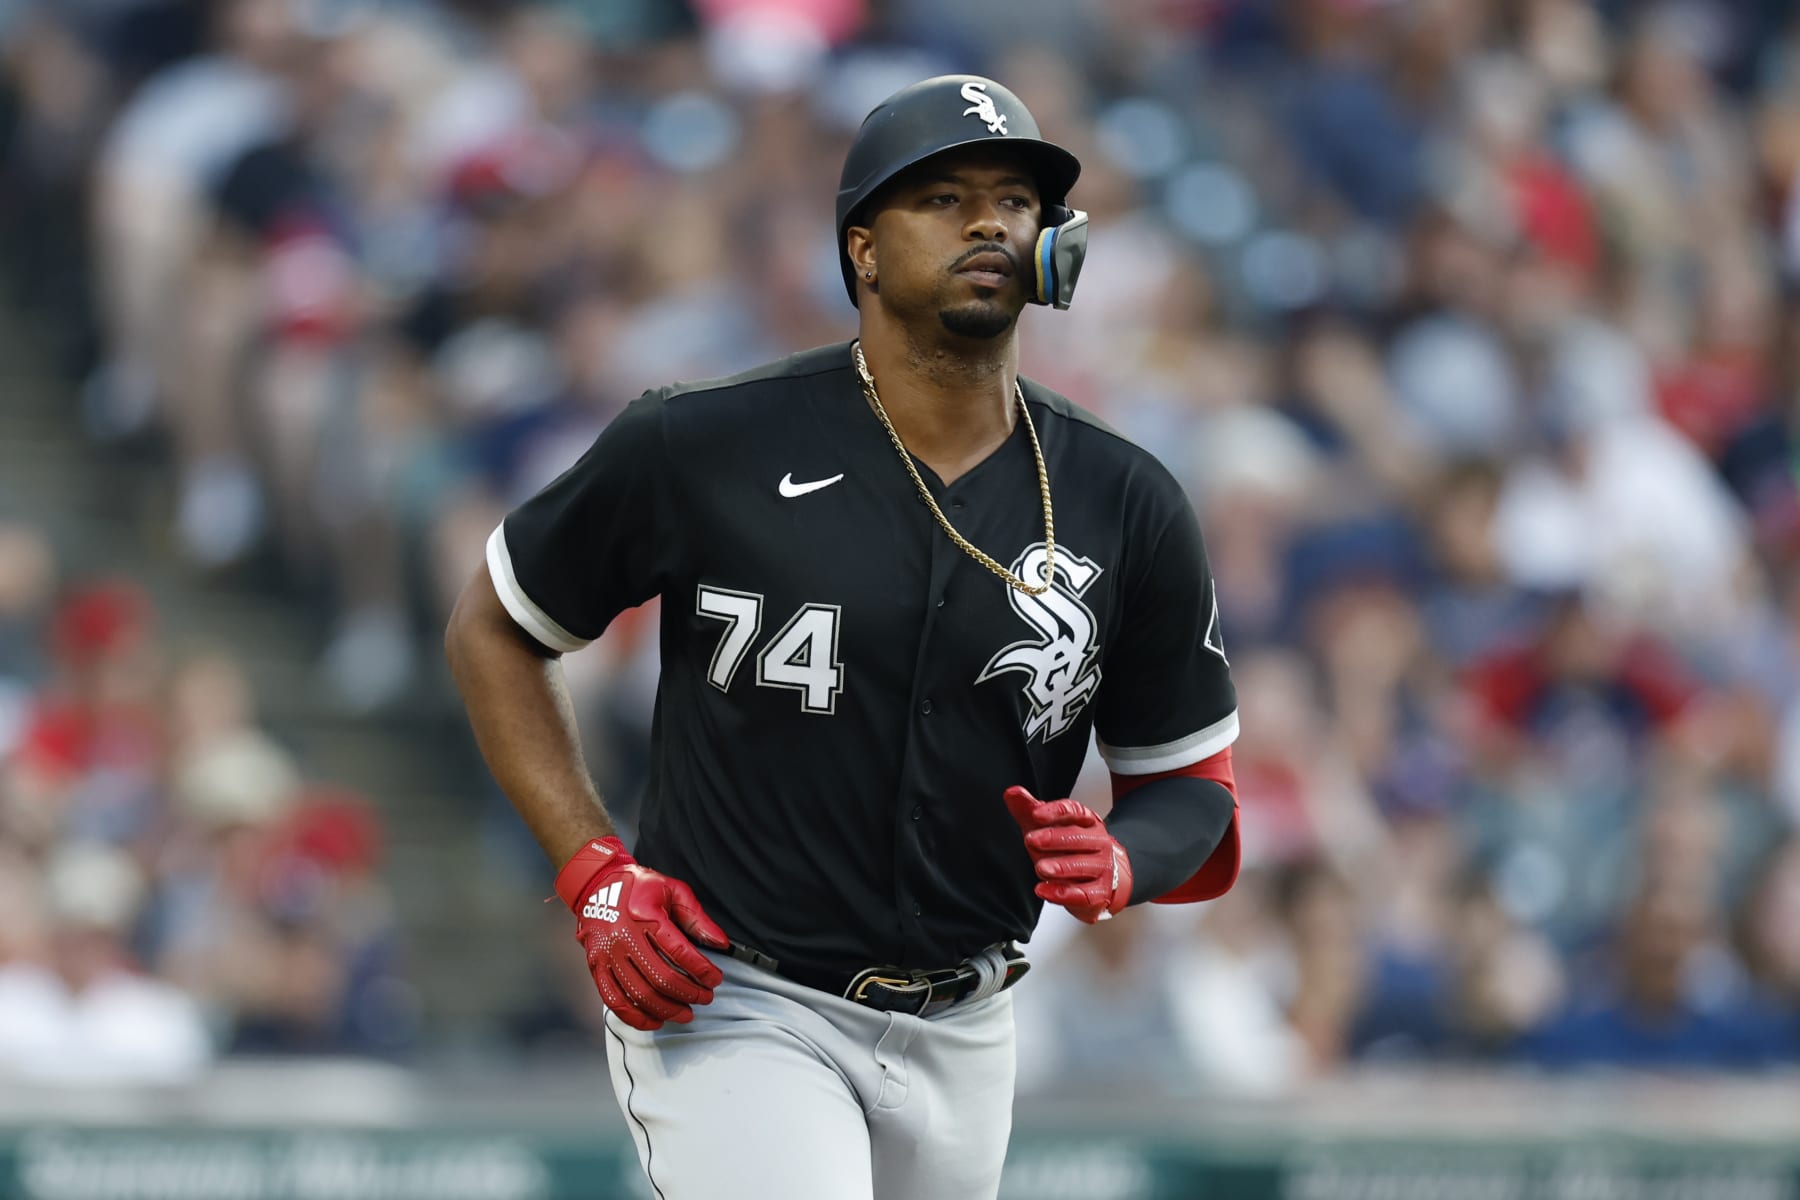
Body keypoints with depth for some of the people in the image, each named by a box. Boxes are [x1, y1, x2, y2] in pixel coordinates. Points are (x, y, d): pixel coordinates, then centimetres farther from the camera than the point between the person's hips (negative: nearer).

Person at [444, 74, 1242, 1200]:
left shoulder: (1129, 506, 1)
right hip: (731, 1008, -5)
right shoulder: (704, 447, -8)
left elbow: (1196, 790, 9)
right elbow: (493, 629, 4)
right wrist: (597, 877, -7)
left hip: (957, 1043, 5)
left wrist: (1117, 863, -16)